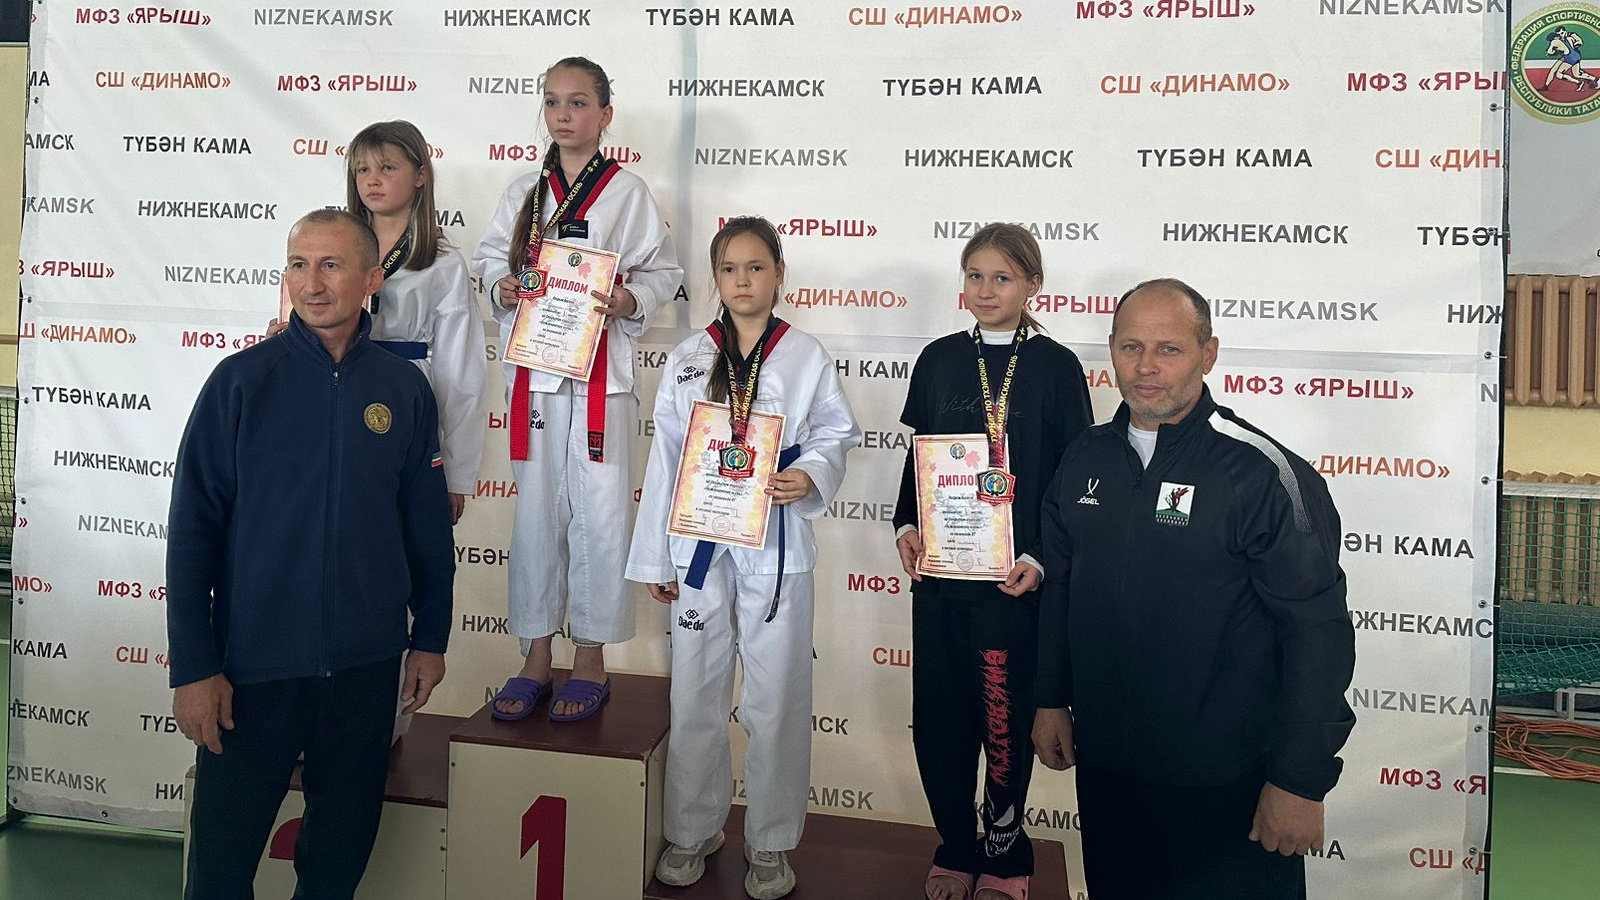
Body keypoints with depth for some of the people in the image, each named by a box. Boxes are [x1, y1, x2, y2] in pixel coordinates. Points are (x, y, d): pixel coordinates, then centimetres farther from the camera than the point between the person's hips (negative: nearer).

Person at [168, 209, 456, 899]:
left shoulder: (405, 389, 1)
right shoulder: (243, 380, -5)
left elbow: (427, 524, 7)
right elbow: (193, 528, -5)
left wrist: (430, 638, 9)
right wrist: (193, 667, -8)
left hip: (368, 664, 2)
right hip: (253, 663, -2)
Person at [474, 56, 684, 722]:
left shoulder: (627, 191, 0)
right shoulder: (524, 192, 12)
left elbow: (663, 271, 1)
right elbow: (490, 255, 19)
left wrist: (629, 300, -18)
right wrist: (501, 286, -2)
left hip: (600, 372, -4)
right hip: (531, 369, 4)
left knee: (597, 512, -1)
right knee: (535, 511, 8)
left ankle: (590, 661, 12)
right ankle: (537, 656, 19)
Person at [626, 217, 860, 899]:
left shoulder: (805, 356, 1)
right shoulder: (687, 359, 6)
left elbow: (836, 433, 6)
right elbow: (666, 459, 6)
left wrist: (810, 476, -17)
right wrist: (653, 557, 6)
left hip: (776, 544, -2)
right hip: (699, 541, 2)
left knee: (777, 700, 4)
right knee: (695, 695, 10)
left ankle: (770, 841, 21)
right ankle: (693, 829, 28)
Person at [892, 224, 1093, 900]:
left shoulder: (1056, 368, -2)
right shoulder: (939, 360, 8)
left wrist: (1040, 558, -11)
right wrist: (905, 525, -2)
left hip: (1015, 577, -3)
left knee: (1005, 719, 5)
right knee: (938, 716, 8)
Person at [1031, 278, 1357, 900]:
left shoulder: (1263, 473, -15)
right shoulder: (1085, 459, 3)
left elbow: (1318, 633, -15)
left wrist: (1301, 780, -15)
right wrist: (1051, 700, 13)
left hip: (1225, 784, -5)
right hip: (1104, 765, 6)